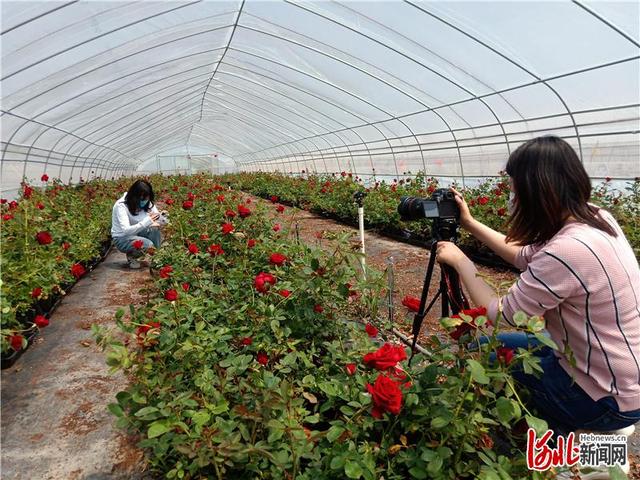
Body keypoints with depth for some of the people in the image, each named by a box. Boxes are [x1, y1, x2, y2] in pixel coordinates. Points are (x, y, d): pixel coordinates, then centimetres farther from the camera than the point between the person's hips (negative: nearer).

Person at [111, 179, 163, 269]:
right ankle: (131, 256, 0)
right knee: (148, 245, -31)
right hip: (122, 238, -5)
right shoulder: (121, 205, -24)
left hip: (136, 233, 6)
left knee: (155, 229, -24)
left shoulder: (146, 203, -7)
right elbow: (126, 231, -34)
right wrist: (147, 221, -40)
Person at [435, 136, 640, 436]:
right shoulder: (596, 218, -4)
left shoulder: (568, 251, -33)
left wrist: (459, 260, -9)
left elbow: (498, 314, -22)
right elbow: (528, 256, 10)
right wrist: (470, 224, 11)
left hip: (605, 398, -8)